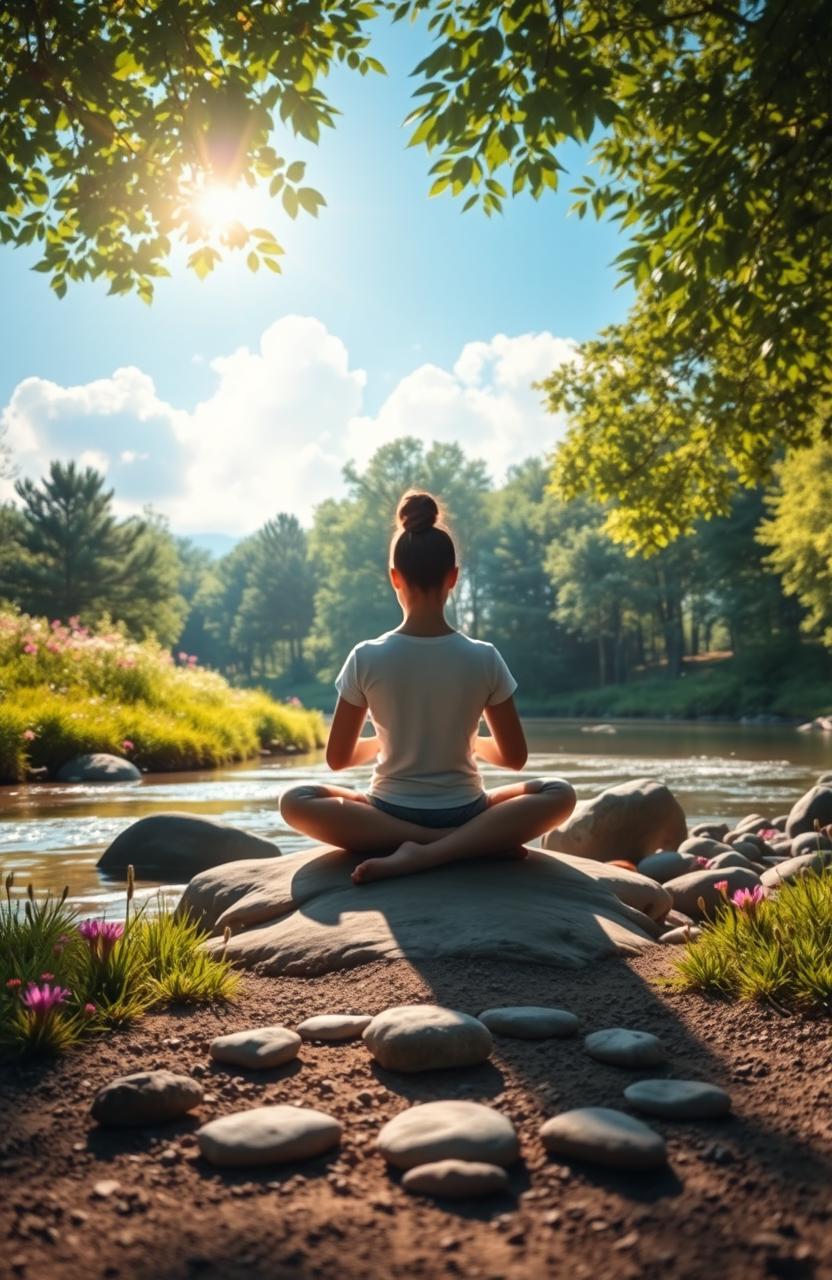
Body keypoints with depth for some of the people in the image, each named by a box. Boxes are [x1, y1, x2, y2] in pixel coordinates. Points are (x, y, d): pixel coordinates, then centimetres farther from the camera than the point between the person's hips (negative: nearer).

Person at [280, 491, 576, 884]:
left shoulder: (366, 658, -11)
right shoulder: (484, 658, -10)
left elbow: (338, 758, -1)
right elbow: (514, 757, 0)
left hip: (390, 814, 0)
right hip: (464, 811, 1)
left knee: (294, 801, 14)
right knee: (560, 793, 15)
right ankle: (476, 841, -13)